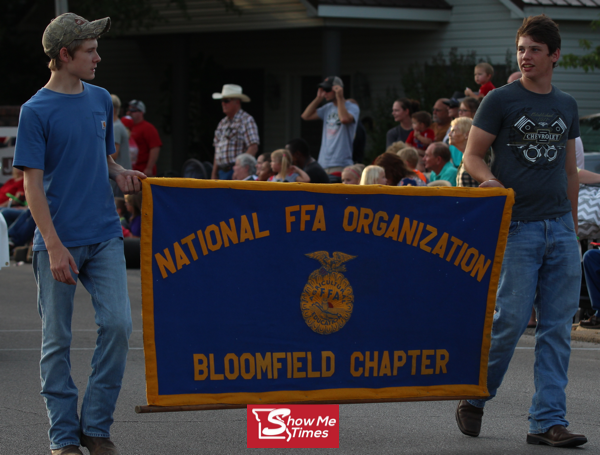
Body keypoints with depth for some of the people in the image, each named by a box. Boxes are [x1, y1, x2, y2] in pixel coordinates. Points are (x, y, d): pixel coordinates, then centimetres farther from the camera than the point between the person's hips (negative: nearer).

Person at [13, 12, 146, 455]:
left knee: (118, 324, -7)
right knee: (57, 340, 2)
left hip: (104, 236, 4)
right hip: (59, 242, -4)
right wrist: (54, 246, -17)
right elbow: (33, 184, -9)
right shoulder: (36, 111, -6)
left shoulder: (101, 100, 11)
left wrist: (119, 172, 2)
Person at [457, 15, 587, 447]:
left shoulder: (566, 106, 14)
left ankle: (548, 420, 4)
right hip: (517, 226, -4)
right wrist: (490, 181, -21)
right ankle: (474, 398, 14)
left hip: (559, 228, 4)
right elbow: (472, 155, 0)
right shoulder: (500, 100, 0)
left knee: (557, 326, 1)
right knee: (511, 318, -8)